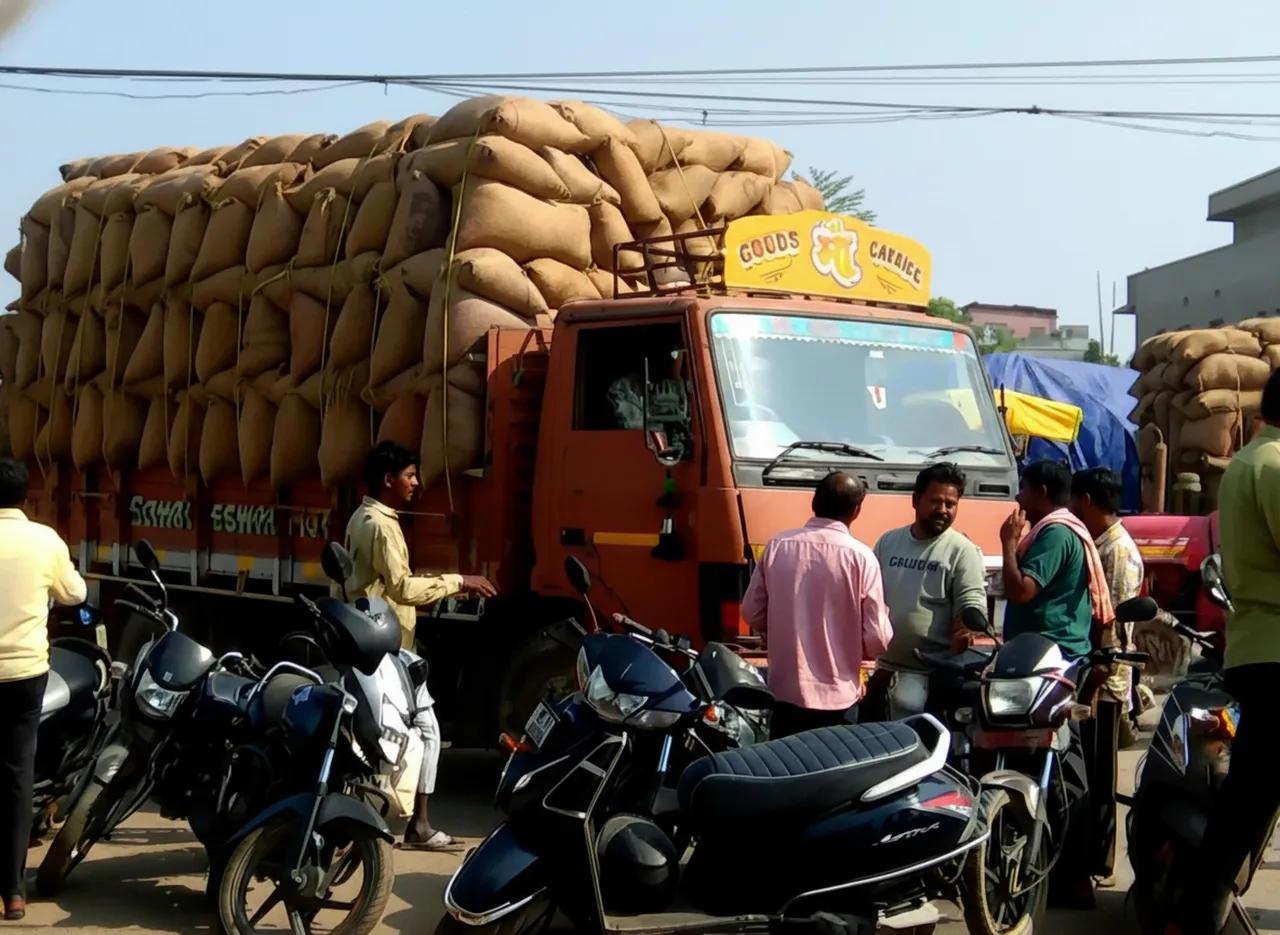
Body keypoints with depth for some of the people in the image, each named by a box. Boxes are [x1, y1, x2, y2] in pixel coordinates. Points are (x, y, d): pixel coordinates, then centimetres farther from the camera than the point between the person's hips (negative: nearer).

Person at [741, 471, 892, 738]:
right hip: (836, 696, -3)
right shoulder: (860, 557, -12)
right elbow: (877, 639, -11)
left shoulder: (777, 546, -3)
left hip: (785, 689, 3)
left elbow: (752, 613, 5)